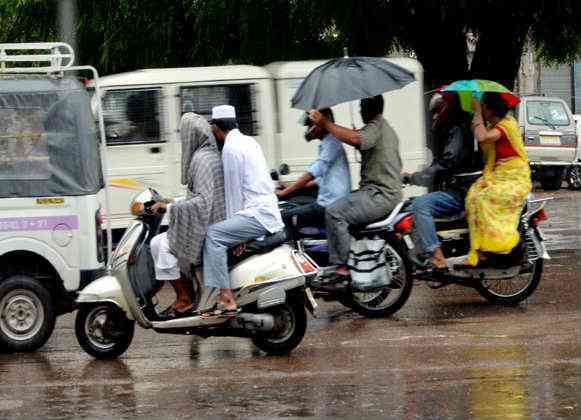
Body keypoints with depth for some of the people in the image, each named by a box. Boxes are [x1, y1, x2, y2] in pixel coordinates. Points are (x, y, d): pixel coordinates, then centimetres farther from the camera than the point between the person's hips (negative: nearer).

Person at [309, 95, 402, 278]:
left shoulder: (376, 127, -12)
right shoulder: (386, 129, 24)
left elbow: (355, 139, -29)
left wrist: (325, 123, -24)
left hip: (380, 195, -11)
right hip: (390, 192, 11)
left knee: (334, 212, -19)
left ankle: (341, 266, -19)